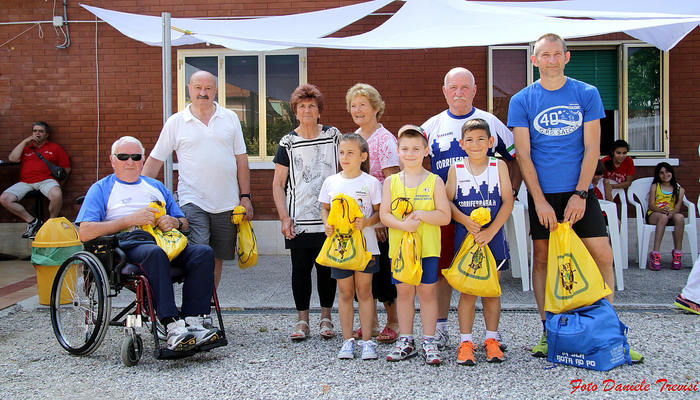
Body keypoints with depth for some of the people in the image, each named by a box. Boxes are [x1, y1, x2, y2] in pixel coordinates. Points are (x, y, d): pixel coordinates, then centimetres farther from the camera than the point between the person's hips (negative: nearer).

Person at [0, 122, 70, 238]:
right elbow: (12, 159, 8)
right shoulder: (25, 147, 26)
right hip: (25, 182, 3)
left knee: (57, 195, -37)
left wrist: (58, 183, 3)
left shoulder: (54, 148, 17)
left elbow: (66, 168, 13)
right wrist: (25, 142, 7)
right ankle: (32, 222, -11)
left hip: (46, 180, -3)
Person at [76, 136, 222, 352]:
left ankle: (193, 321, -35)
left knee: (203, 252, -26)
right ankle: (173, 327, -46)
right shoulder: (101, 189, 16)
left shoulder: (156, 186, 31)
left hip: (164, 241, 5)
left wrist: (174, 223, 2)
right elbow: (85, 233, 0)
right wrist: (131, 220, -8)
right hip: (127, 245, -4)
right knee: (155, 253, -40)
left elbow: (183, 222, 29)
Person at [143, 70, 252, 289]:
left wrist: (245, 196, 5)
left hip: (227, 203, 2)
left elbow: (241, 160, 9)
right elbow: (154, 160, 6)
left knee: (217, 259, 10)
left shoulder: (230, 118, 8)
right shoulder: (176, 122, 4)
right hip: (192, 203, -2)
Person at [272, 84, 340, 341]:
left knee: (326, 269, 4)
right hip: (299, 221, 0)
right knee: (300, 268, 3)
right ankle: (302, 320, 14)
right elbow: (278, 184, 5)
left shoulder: (333, 136, 6)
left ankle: (326, 318, 18)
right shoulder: (288, 143, 5)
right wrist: (284, 217, -5)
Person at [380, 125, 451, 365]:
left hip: (428, 247, -2)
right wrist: (402, 224, -18)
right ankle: (405, 341, 21)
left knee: (427, 291, 3)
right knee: (403, 291, 9)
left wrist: (421, 214, -18)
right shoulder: (391, 182, 5)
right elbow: (384, 215, -1)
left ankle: (429, 342, 14)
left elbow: (445, 216, -4)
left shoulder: (434, 181, 0)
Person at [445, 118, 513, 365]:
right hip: (464, 235, 0)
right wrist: (466, 221, -17)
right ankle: (465, 342, 11)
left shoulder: (499, 166, 3)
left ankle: (491, 339, 20)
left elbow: (507, 202, -2)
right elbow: (448, 202, 0)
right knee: (467, 291, 1)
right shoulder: (456, 169, 4)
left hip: (493, 236, 1)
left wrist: (490, 231, -12)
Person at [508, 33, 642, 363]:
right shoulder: (521, 101, 1)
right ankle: (548, 332, 14)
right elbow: (523, 154, -3)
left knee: (602, 256, -2)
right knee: (542, 258, 3)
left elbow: (592, 148, 0)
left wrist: (580, 194, -9)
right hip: (541, 193, 0)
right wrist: (540, 200, -10)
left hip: (579, 191, 1)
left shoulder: (587, 94, 4)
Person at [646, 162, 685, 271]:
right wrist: (660, 210, -21)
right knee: (663, 217, -39)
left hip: (671, 215, 1)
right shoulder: (655, 186, 14)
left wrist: (671, 212, -21)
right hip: (653, 214, -1)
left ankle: (677, 253, -29)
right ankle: (655, 254, -44)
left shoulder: (679, 189, 17)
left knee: (680, 217, -35)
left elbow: (678, 207, 3)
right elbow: (651, 204, 2)